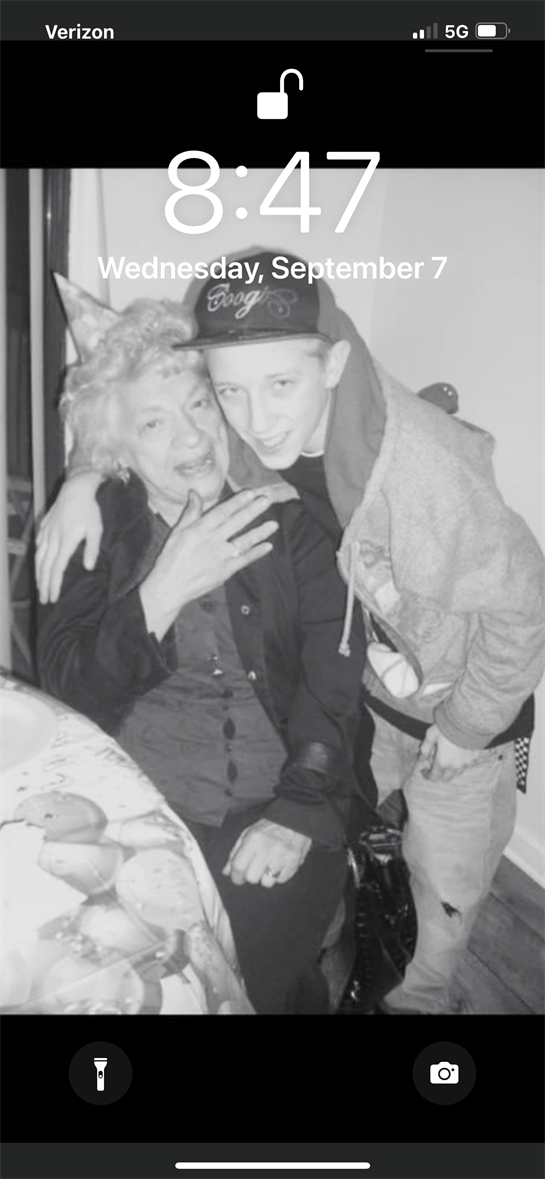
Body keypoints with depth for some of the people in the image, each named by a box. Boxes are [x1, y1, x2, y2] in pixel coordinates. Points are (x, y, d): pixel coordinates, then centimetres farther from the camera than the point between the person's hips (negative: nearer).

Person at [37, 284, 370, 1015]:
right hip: (136, 811, 1)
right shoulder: (94, 528, 4)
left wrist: (302, 807, -15)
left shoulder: (287, 517, 3)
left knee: (246, 961, -19)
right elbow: (65, 687, -5)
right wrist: (165, 591, -19)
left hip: (272, 817, 0)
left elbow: (336, 678, -2)